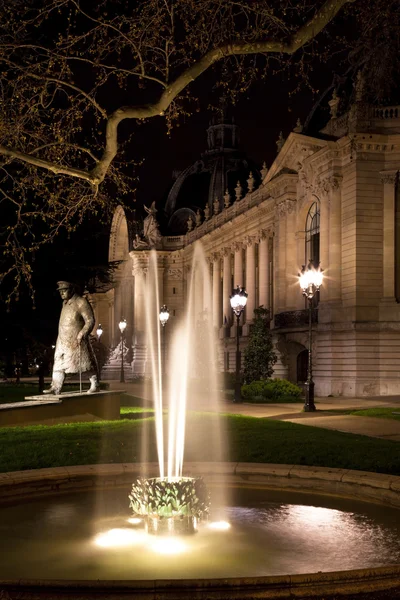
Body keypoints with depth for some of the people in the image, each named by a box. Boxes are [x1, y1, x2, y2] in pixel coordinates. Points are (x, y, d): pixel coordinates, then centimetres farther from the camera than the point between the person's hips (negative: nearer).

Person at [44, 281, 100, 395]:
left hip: (76, 341, -8)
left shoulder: (81, 302, -12)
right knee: (58, 364, 2)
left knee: (86, 363, 0)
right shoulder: (65, 303, 13)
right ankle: (56, 388, 3)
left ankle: (95, 385, 11)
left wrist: (82, 334, -24)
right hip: (62, 341, 8)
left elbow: (90, 320, -14)